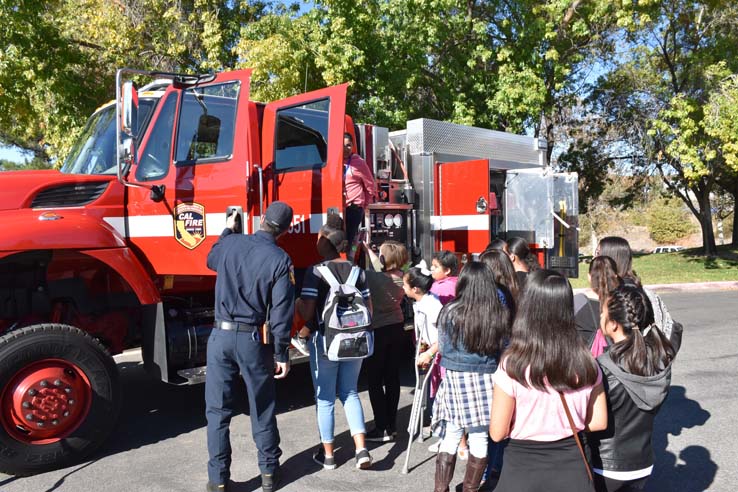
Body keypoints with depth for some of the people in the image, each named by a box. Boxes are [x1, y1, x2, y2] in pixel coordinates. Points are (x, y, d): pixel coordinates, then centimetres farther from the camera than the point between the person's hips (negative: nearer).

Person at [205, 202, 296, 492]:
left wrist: (227, 230, 39)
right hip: (255, 340, -2)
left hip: (221, 335, 2)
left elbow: (212, 261, 25)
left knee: (217, 411, 11)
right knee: (262, 411, 14)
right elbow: (281, 313, -12)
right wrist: (281, 354, -4)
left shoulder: (231, 243, 0)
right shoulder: (280, 260, -10)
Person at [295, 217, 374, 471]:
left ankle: (327, 455, 24)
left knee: (325, 399, 11)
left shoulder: (316, 271, -13)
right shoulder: (357, 271, 2)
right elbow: (369, 308, 3)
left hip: (326, 341, -4)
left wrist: (297, 302, 4)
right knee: (350, 393, 18)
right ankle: (362, 450, 9)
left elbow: (306, 312, -17)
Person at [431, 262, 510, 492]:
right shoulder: (501, 314, -5)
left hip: (455, 378, -1)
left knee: (451, 436, 10)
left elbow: (442, 347, 3)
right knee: (480, 437, 12)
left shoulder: (451, 312, -8)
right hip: (487, 380, 1)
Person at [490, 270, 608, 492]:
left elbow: (497, 433, -14)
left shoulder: (513, 366, -21)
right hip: (572, 468, 3)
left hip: (523, 469, -2)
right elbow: (599, 422, 1)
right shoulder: (586, 364, -9)